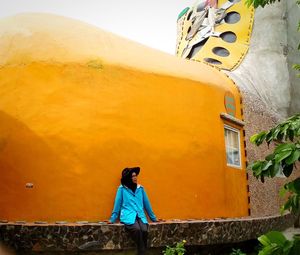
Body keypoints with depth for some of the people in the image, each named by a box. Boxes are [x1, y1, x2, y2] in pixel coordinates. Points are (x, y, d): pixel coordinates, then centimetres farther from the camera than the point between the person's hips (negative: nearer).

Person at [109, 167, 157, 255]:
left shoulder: (140, 188, 13)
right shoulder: (122, 188, 3)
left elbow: (146, 204, 18)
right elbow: (117, 204, 7)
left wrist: (153, 218, 21)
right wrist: (112, 219, 6)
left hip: (140, 216, 3)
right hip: (128, 216, -3)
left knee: (144, 230, -28)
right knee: (137, 230, -33)